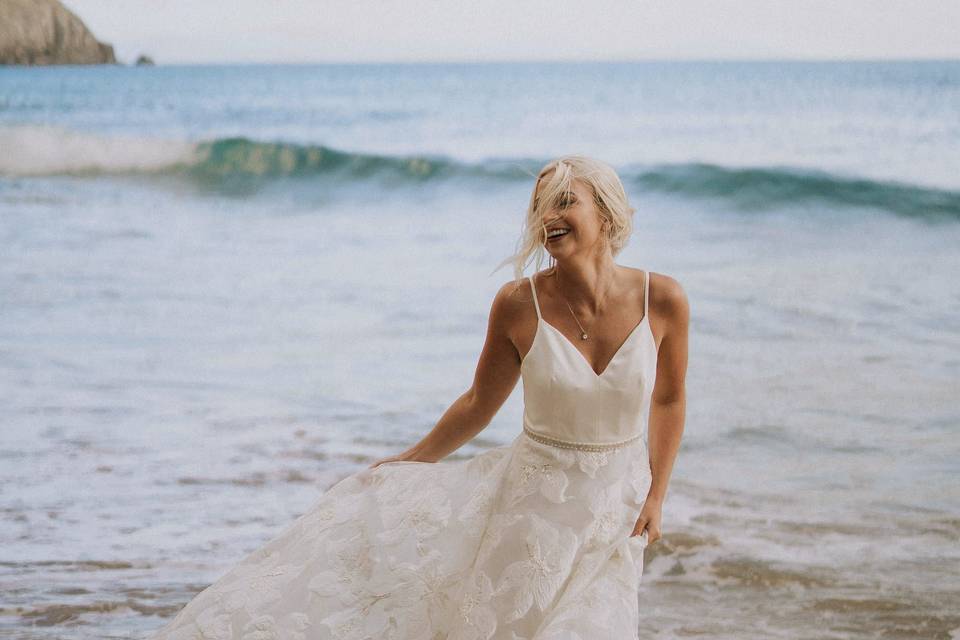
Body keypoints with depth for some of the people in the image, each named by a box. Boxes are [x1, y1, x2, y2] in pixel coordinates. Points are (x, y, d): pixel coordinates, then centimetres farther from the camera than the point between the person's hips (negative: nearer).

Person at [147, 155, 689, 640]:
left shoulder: (663, 299, -13)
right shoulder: (518, 304, -14)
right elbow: (479, 404, 3)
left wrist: (655, 498, 3)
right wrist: (407, 462, 10)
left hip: (616, 509, 1)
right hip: (533, 498, 0)